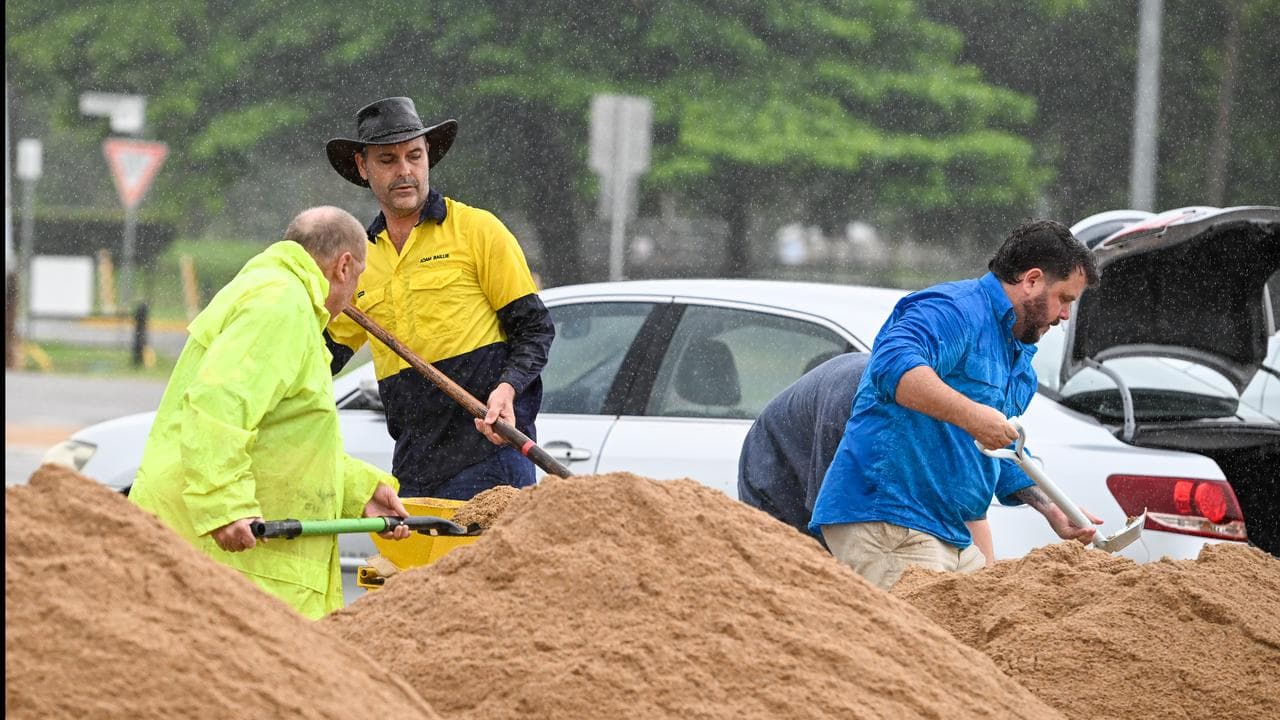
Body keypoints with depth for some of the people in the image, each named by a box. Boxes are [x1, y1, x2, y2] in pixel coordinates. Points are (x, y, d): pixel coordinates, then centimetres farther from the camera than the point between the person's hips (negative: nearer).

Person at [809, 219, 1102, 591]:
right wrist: (970, 414, -40)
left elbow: (1005, 455, 32)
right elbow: (894, 365, -30)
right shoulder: (955, 309, -10)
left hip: (951, 535, 10)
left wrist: (1054, 511, 16)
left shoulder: (1021, 362, 24)